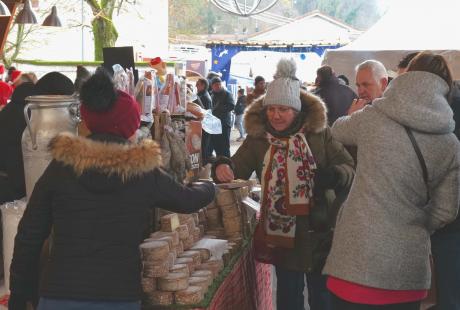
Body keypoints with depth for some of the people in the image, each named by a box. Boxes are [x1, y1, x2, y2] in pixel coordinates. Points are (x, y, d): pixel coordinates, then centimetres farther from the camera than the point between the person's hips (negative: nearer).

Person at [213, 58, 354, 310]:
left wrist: (335, 175, -29)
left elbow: (349, 168, -6)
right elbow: (238, 169, -7)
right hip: (282, 232, 1)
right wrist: (223, 168, -30)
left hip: (319, 230, -1)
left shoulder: (319, 133, -6)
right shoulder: (258, 137, -1)